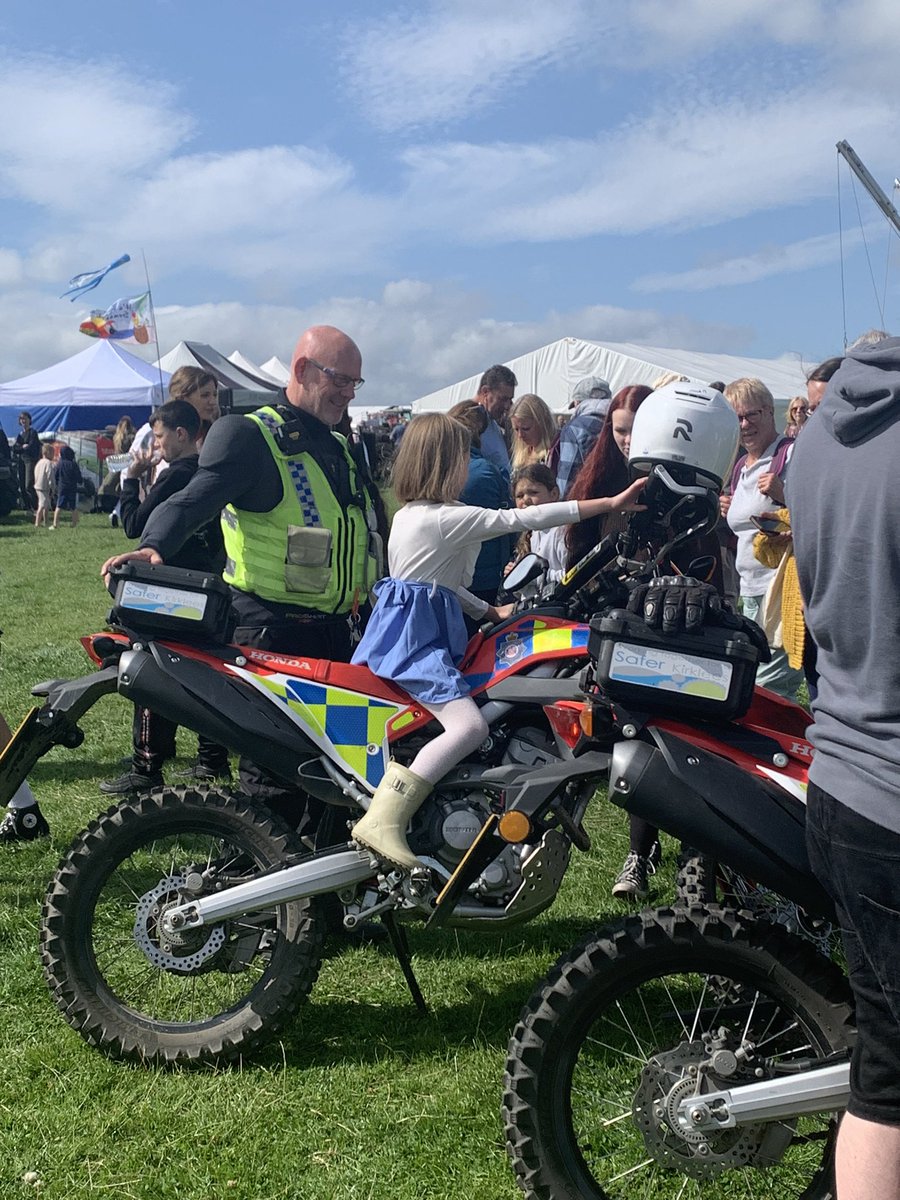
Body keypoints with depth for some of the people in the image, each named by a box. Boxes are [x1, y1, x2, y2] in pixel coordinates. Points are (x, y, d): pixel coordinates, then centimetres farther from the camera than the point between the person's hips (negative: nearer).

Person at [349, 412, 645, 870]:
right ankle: (383, 821, -34)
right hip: (418, 638, -11)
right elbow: (527, 518, -17)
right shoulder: (450, 518, -14)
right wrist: (610, 503, -15)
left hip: (403, 623, 11)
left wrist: (490, 612, 25)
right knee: (470, 725, -27)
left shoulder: (408, 515, 15)